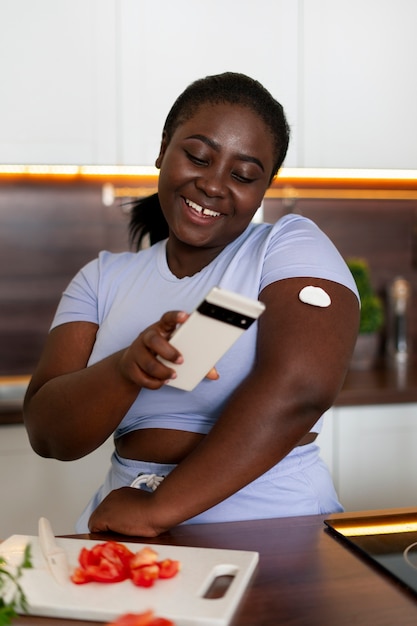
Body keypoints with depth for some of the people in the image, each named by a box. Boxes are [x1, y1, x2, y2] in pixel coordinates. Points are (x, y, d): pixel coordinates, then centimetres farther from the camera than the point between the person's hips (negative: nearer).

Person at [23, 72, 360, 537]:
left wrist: (160, 508, -17)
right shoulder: (103, 278, 9)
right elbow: (48, 436, 0)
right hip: (122, 534, 3)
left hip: (272, 534, -2)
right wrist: (128, 368, -19)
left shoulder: (292, 248, 1)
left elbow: (298, 389, -16)